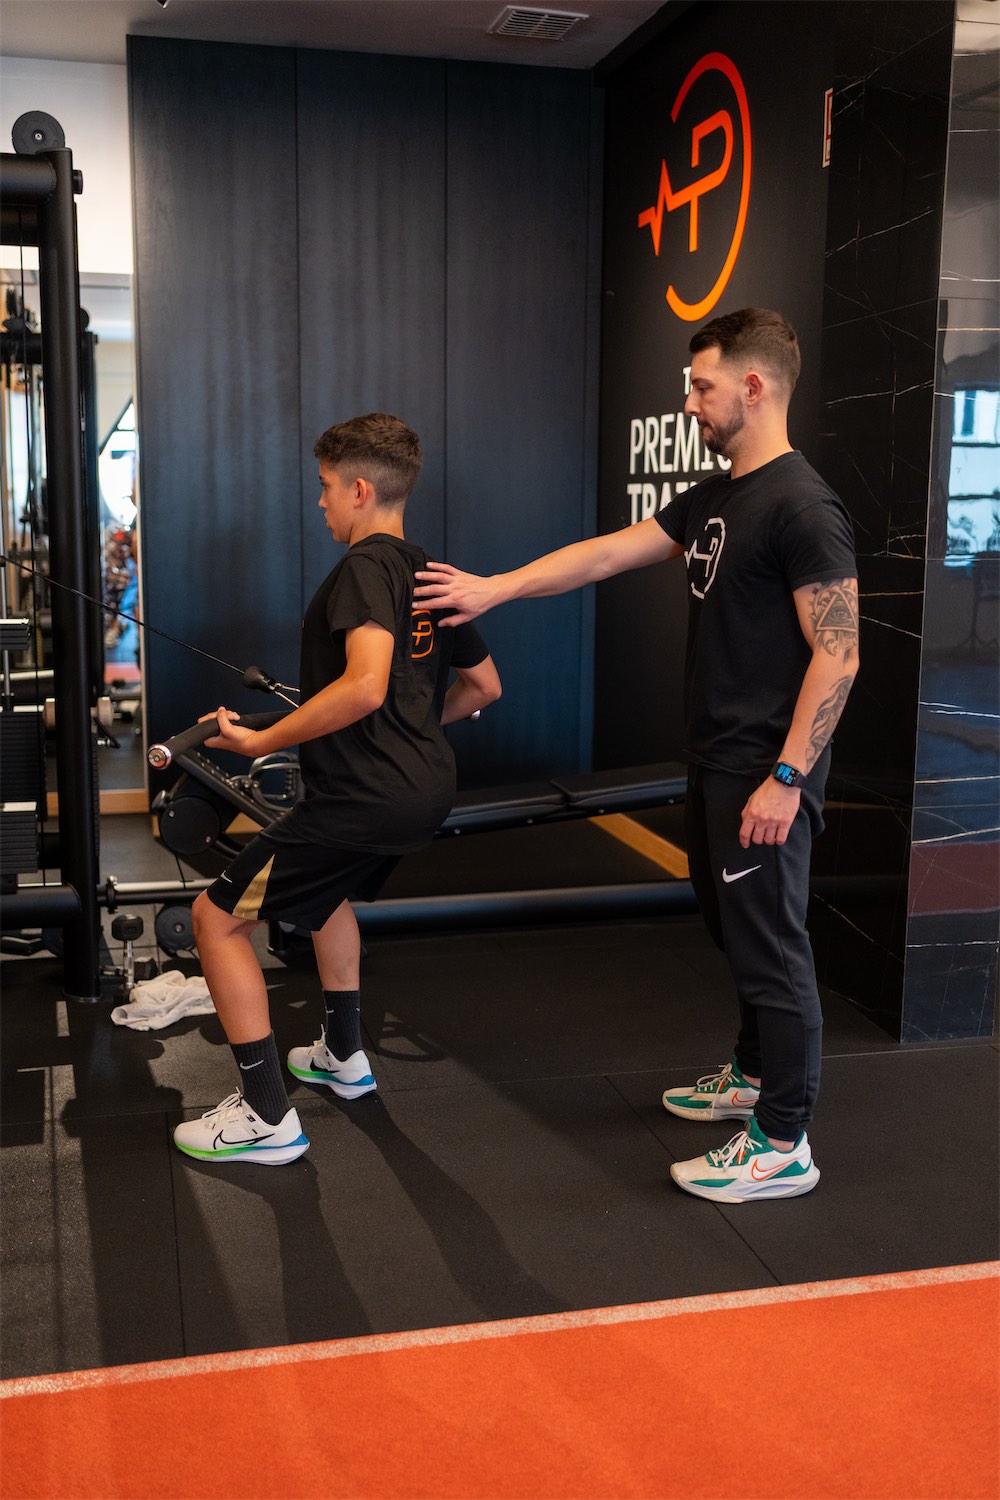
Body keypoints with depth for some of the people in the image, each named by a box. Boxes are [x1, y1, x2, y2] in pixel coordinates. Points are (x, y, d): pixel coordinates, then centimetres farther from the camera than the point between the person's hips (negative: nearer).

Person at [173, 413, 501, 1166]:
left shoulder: (366, 567, -14)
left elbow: (365, 687, -30)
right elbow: (484, 685, 21)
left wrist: (263, 741, -22)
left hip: (366, 796, -10)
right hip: (428, 787, 10)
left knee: (218, 917, 0)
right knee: (326, 889, 36)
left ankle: (268, 1117, 3)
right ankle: (344, 1056, 45)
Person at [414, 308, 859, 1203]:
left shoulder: (802, 508, -18)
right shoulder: (714, 500, 11)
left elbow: (837, 657, -20)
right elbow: (607, 554, 14)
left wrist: (785, 779, -22)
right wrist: (495, 588, 9)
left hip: (765, 776, -9)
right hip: (716, 762, 9)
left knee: (769, 946, -1)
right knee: (735, 929, 20)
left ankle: (784, 1145, 11)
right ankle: (756, 1076, 38)